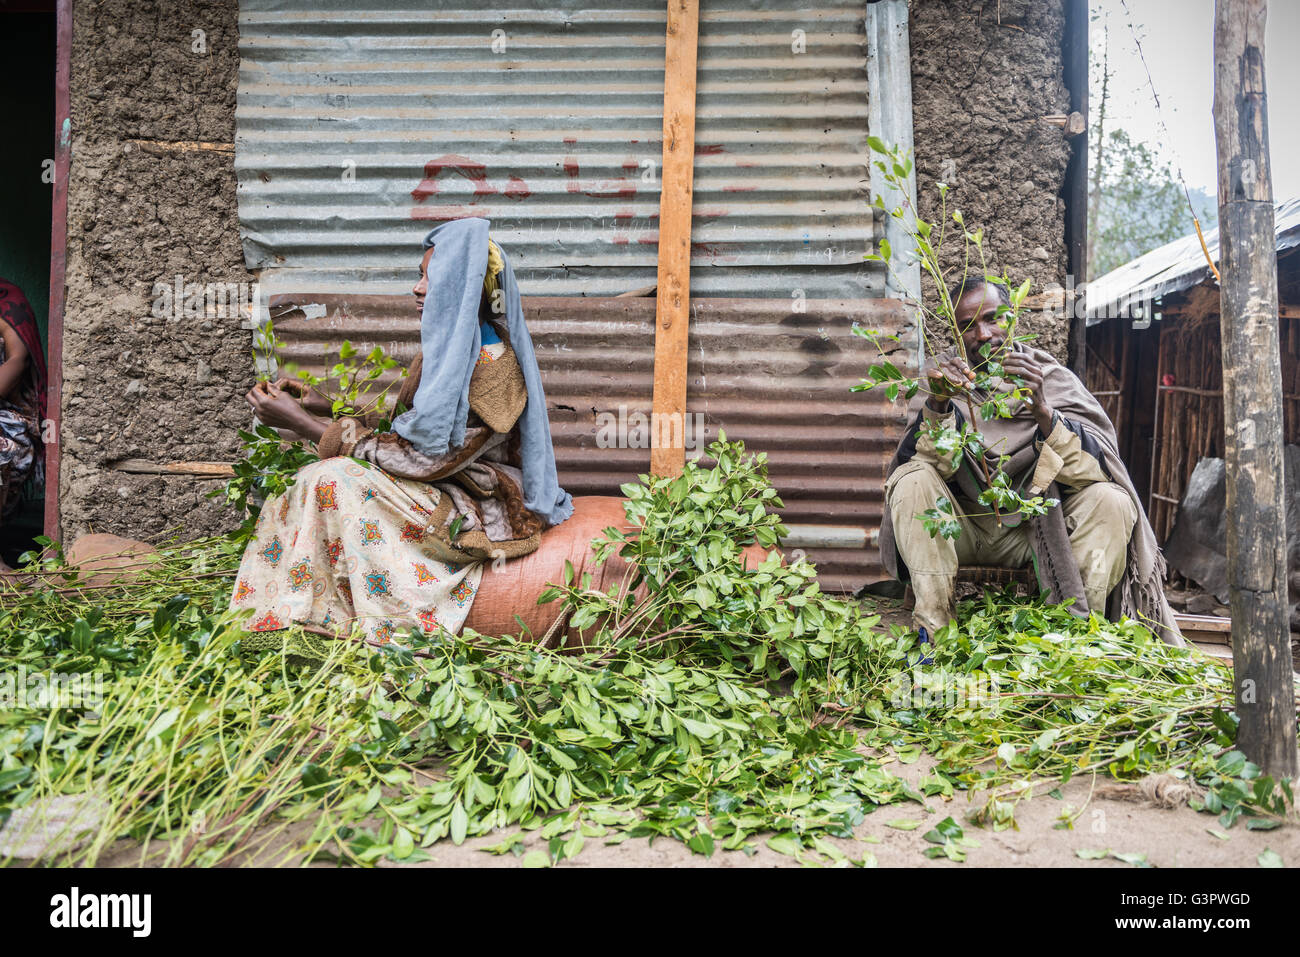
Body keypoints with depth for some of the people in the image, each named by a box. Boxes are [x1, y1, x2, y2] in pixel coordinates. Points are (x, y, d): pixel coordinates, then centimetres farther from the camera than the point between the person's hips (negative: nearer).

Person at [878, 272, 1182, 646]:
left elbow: (1100, 467, -18)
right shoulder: (944, 375, -2)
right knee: (913, 482, -28)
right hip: (964, 529, 0)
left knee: (1111, 502, -23)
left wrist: (1042, 411, -35)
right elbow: (918, 460, -17)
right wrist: (937, 404, -35)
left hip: (1034, 530, 0)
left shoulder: (1051, 377, -4)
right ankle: (932, 631, -25)